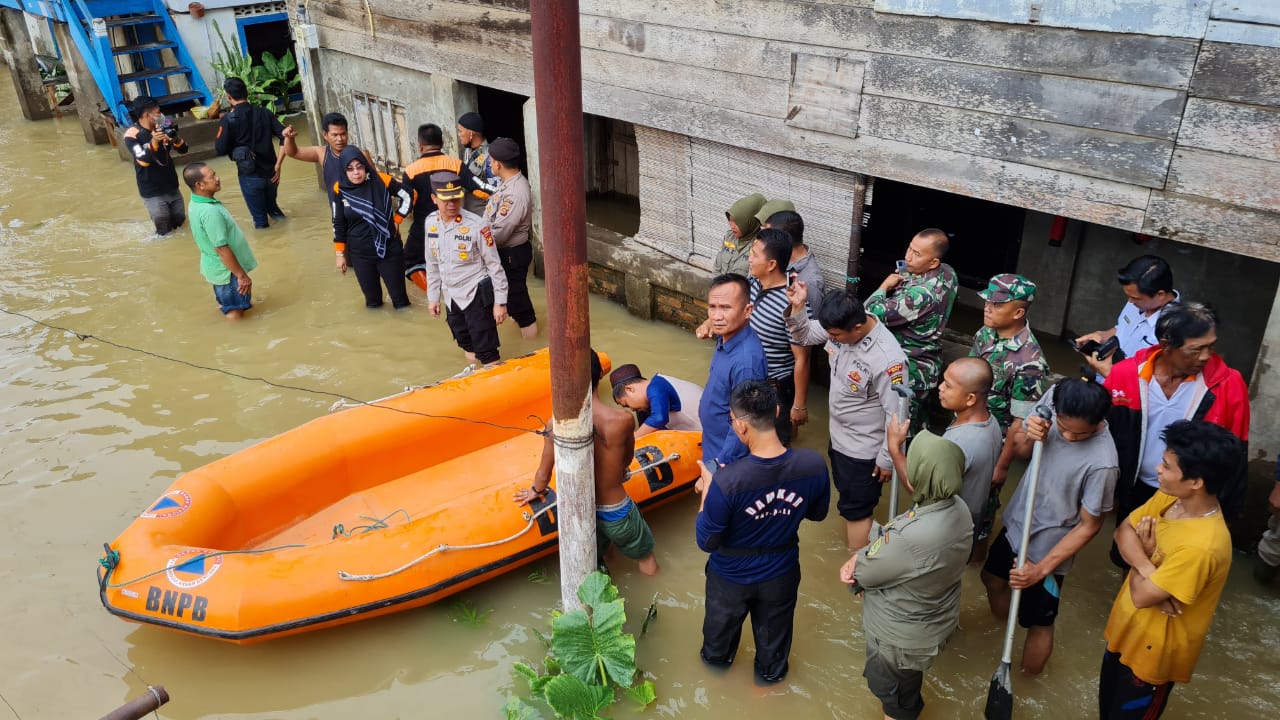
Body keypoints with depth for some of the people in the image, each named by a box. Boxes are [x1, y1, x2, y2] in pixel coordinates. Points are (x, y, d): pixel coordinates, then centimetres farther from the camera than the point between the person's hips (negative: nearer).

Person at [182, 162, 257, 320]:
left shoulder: (196, 203, -1)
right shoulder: (210, 212, -32)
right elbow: (222, 249, -29)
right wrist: (242, 275, -22)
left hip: (218, 267, 10)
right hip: (227, 270, -10)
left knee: (227, 305, 27)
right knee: (235, 313, 4)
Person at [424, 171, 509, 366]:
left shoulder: (476, 226, -19)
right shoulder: (431, 222, -1)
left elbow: (494, 265, -12)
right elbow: (432, 264, 11)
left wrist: (500, 302, -12)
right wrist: (433, 297, 13)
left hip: (477, 295, -6)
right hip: (452, 297, 6)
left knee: (486, 351, -5)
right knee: (466, 343, 21)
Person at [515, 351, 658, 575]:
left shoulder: (556, 426, -22)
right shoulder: (623, 420, -23)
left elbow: (543, 475, -8)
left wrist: (537, 492, 17)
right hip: (618, 512, -1)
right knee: (645, 558, 27)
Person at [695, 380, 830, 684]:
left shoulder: (727, 481, -38)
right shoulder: (814, 465, -26)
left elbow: (707, 542, -22)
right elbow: (818, 513, -5)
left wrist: (707, 491, -11)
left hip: (732, 576, -2)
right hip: (781, 572, 2)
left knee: (722, 623, 31)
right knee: (774, 629, 31)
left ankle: (716, 658, 61)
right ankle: (772, 671, 59)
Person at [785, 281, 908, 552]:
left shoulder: (887, 360, -36)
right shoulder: (842, 326, -15)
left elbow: (897, 415, -26)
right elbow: (805, 335, 3)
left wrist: (887, 459, -16)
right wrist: (797, 307, -16)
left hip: (863, 449, -8)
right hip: (838, 435, 8)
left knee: (856, 508, 10)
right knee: (848, 497, 27)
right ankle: (860, 542, 52)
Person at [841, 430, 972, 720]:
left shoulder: (912, 537, -43)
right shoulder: (956, 506, -15)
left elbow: (865, 572, -23)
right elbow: (889, 544, -5)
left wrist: (854, 563, -3)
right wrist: (859, 558, -18)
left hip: (901, 637, -7)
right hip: (933, 622, 8)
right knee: (907, 683, 37)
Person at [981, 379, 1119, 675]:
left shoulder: (1102, 462, -35)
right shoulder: (1053, 398, -19)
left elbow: (1089, 525, -21)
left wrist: (1042, 568, -21)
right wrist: (1028, 436, -27)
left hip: (1047, 549, -7)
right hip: (1016, 523, 7)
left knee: (1038, 623, 15)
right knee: (992, 577, 32)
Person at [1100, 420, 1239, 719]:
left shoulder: (1202, 545, -37)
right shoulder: (1168, 498, -12)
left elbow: (1141, 595, -30)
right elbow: (1124, 531, -5)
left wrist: (1141, 561, -10)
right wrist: (1147, 567, -24)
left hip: (1154, 648, -7)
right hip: (1126, 628, 7)